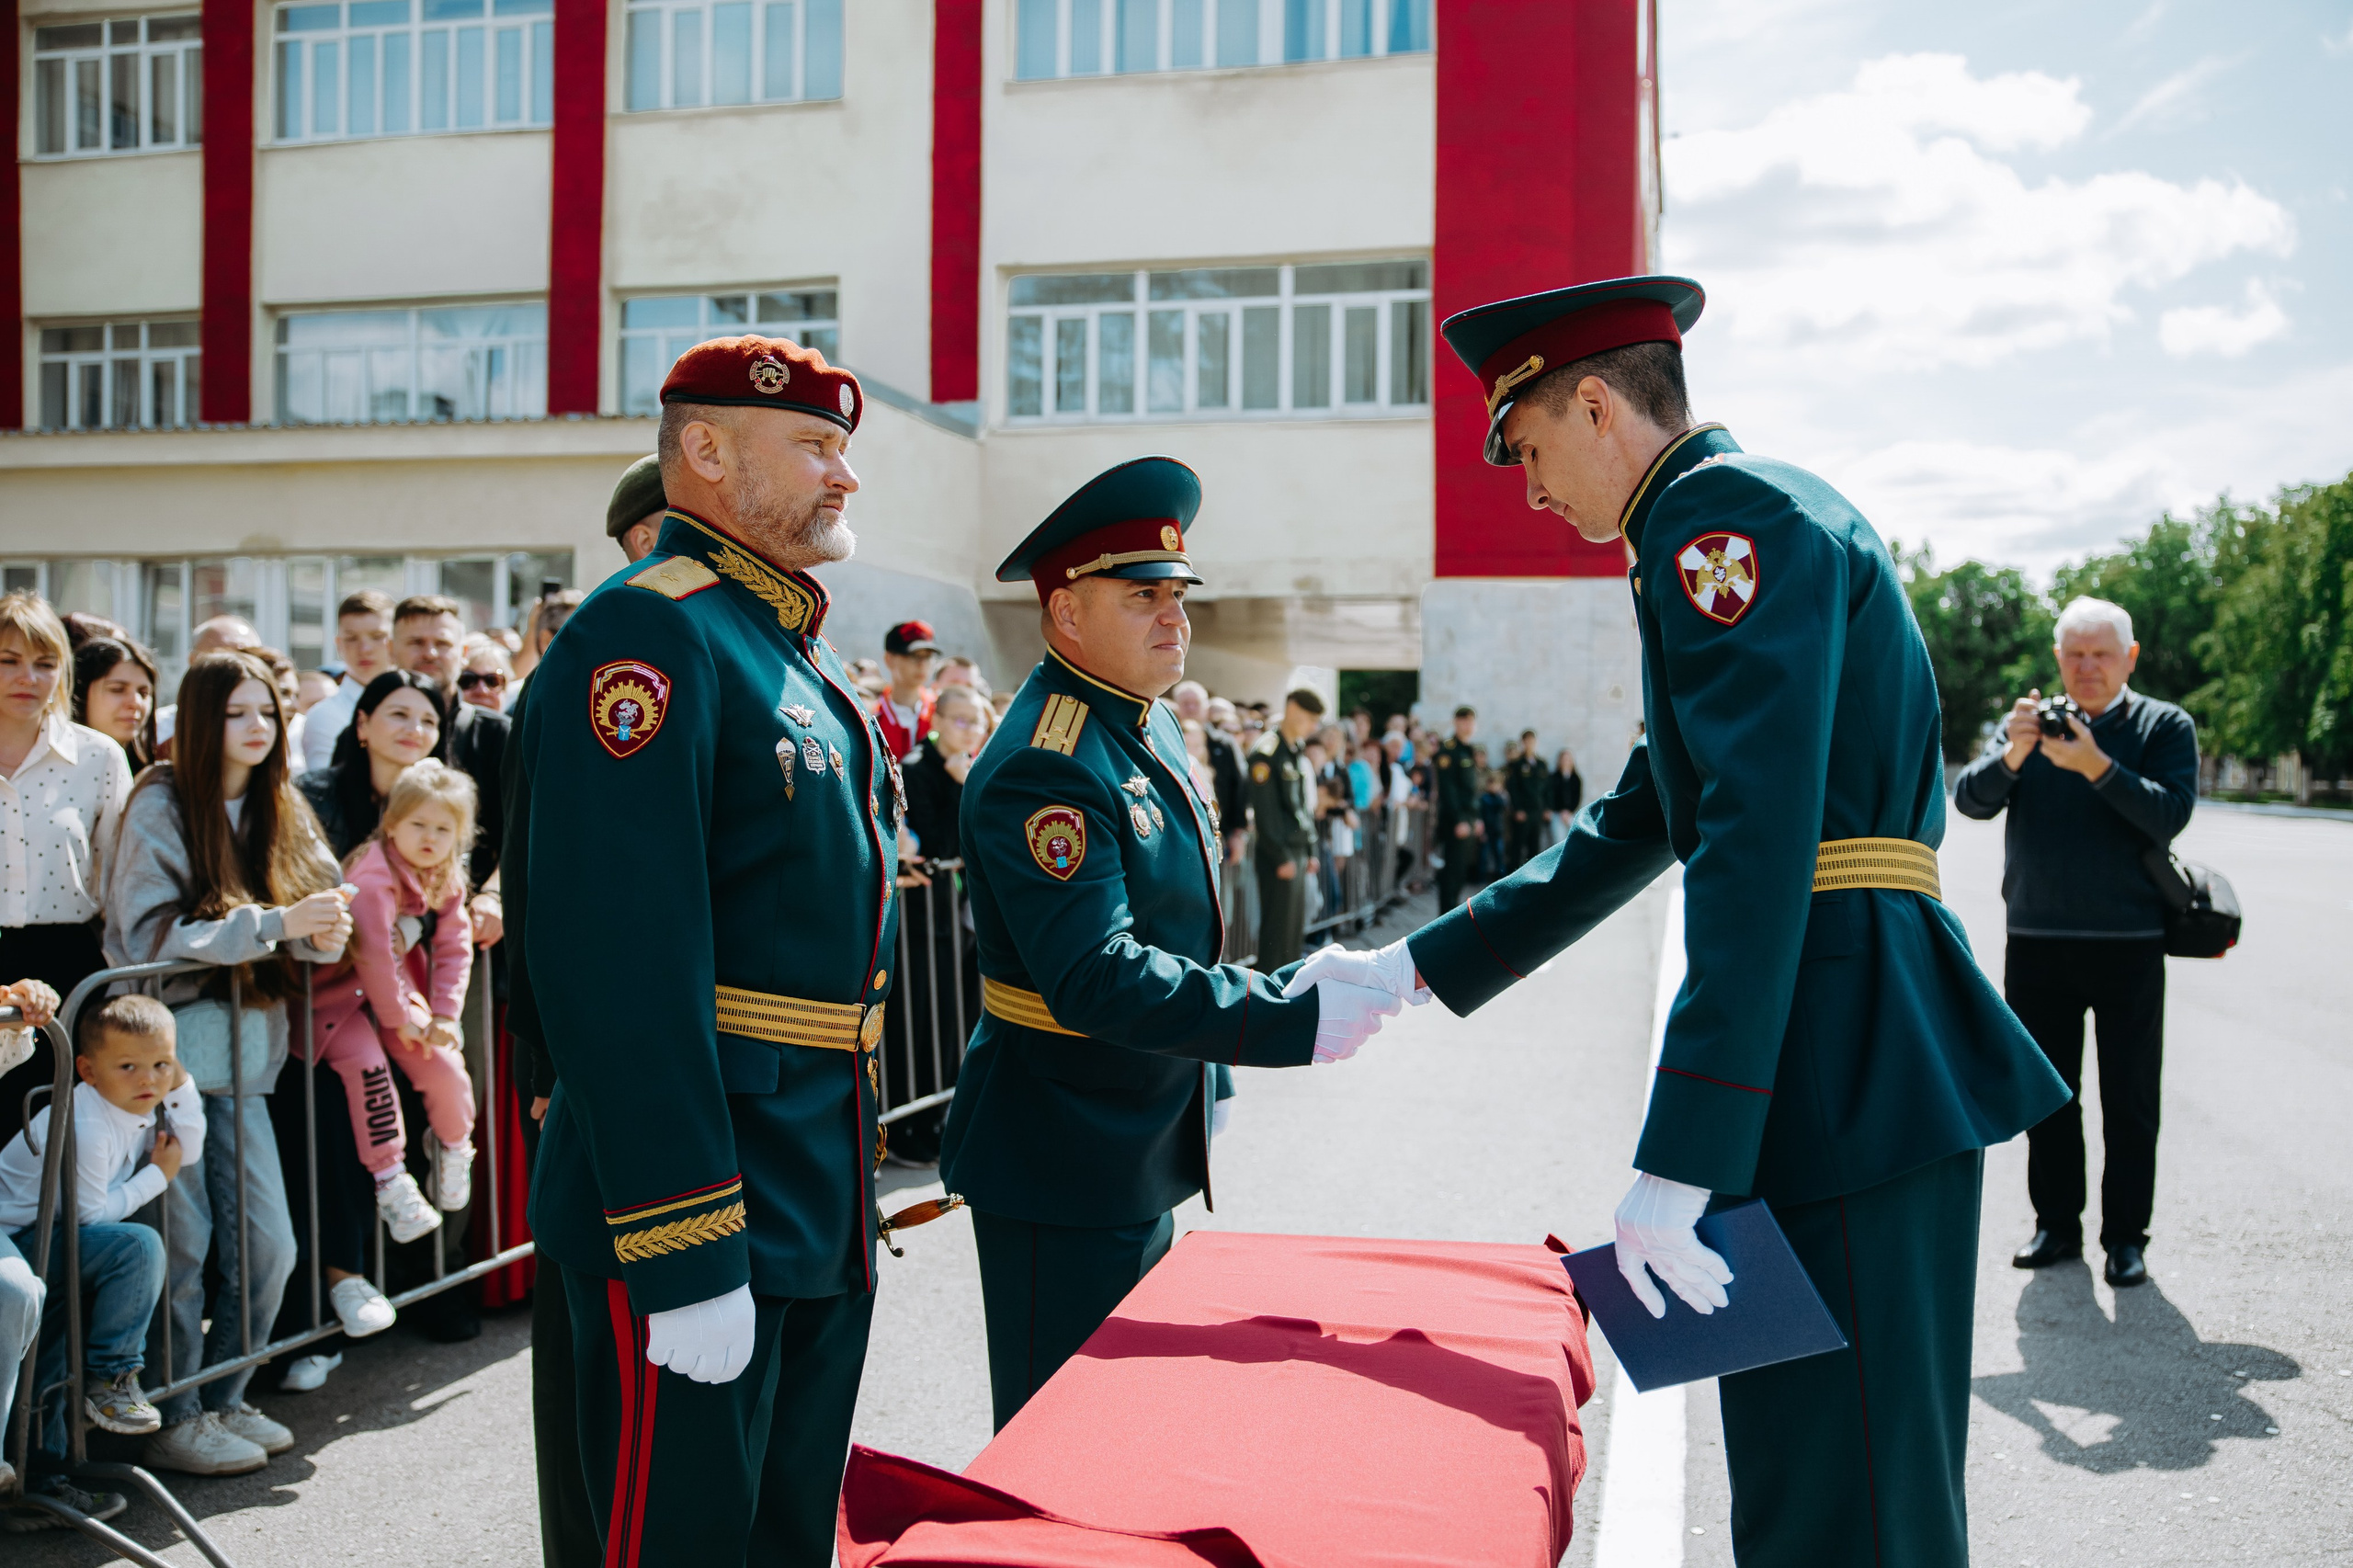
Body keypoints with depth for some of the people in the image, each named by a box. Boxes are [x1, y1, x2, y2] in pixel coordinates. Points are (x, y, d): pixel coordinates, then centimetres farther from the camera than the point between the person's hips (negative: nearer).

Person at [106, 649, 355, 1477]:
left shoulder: (280, 808, 8)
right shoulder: (161, 806, -9)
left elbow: (324, 896, 9)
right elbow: (153, 934, -17)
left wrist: (323, 929, -15)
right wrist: (275, 923, -24)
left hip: (243, 1051, 6)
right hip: (166, 1044, -5)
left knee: (266, 1245, 6)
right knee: (182, 1242, -2)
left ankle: (223, 1401, 24)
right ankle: (172, 1423, 14)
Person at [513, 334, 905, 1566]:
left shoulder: (800, 653, 15)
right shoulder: (650, 636, -16)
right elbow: (613, 957, -24)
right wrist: (685, 1257, -26)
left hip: (823, 1207, 10)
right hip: (701, 1196, -9)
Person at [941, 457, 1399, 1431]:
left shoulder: (1147, 722, 9)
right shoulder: (1044, 767, -23)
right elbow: (1097, 980, -32)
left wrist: (1204, 1074, 22)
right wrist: (1298, 1021, -33)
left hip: (1140, 1156, 10)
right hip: (1061, 1170, -10)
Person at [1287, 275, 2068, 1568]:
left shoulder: (1728, 514, -10)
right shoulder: (1731, 527, 22)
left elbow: (1758, 843, -22)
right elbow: (1636, 826, 24)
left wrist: (1680, 1164, -25)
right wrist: (1410, 970, 22)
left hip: (1843, 1068, -10)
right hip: (1841, 1063, 10)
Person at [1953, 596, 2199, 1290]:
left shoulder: (2165, 725, 2)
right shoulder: (2029, 722, 9)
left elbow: (2169, 816, -12)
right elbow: (1970, 799, -3)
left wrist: (2097, 767, -24)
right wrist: (2012, 756, -22)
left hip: (2128, 942, -2)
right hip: (2036, 940, 2)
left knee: (2129, 1099, 4)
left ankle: (2126, 1236, 14)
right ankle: (2057, 1225, 21)